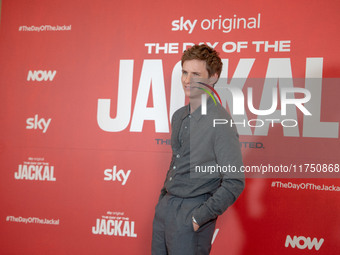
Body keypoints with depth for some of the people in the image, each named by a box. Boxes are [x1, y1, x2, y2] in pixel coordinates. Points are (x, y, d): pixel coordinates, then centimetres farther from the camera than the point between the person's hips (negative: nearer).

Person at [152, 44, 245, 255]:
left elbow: (235, 182, -18)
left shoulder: (220, 122, -16)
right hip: (166, 206, 7)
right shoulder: (179, 116, 9)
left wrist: (199, 217, -17)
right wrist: (163, 198, 14)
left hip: (191, 212, -7)